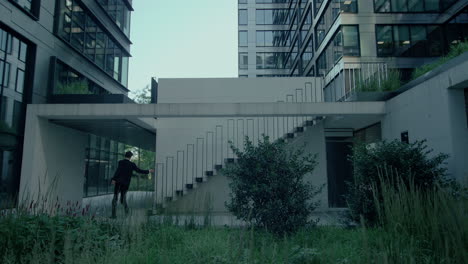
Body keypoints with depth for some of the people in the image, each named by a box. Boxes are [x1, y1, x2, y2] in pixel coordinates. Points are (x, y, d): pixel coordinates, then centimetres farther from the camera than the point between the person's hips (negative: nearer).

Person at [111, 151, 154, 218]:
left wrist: (114, 179, -27)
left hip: (118, 183, -2)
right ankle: (126, 207, -9)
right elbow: (139, 171, 4)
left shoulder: (121, 162, -6)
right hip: (125, 184, 2)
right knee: (123, 198, 18)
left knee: (115, 198, 8)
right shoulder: (132, 164, 0)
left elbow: (118, 170, -20)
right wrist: (148, 171, 16)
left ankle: (114, 214, 1)